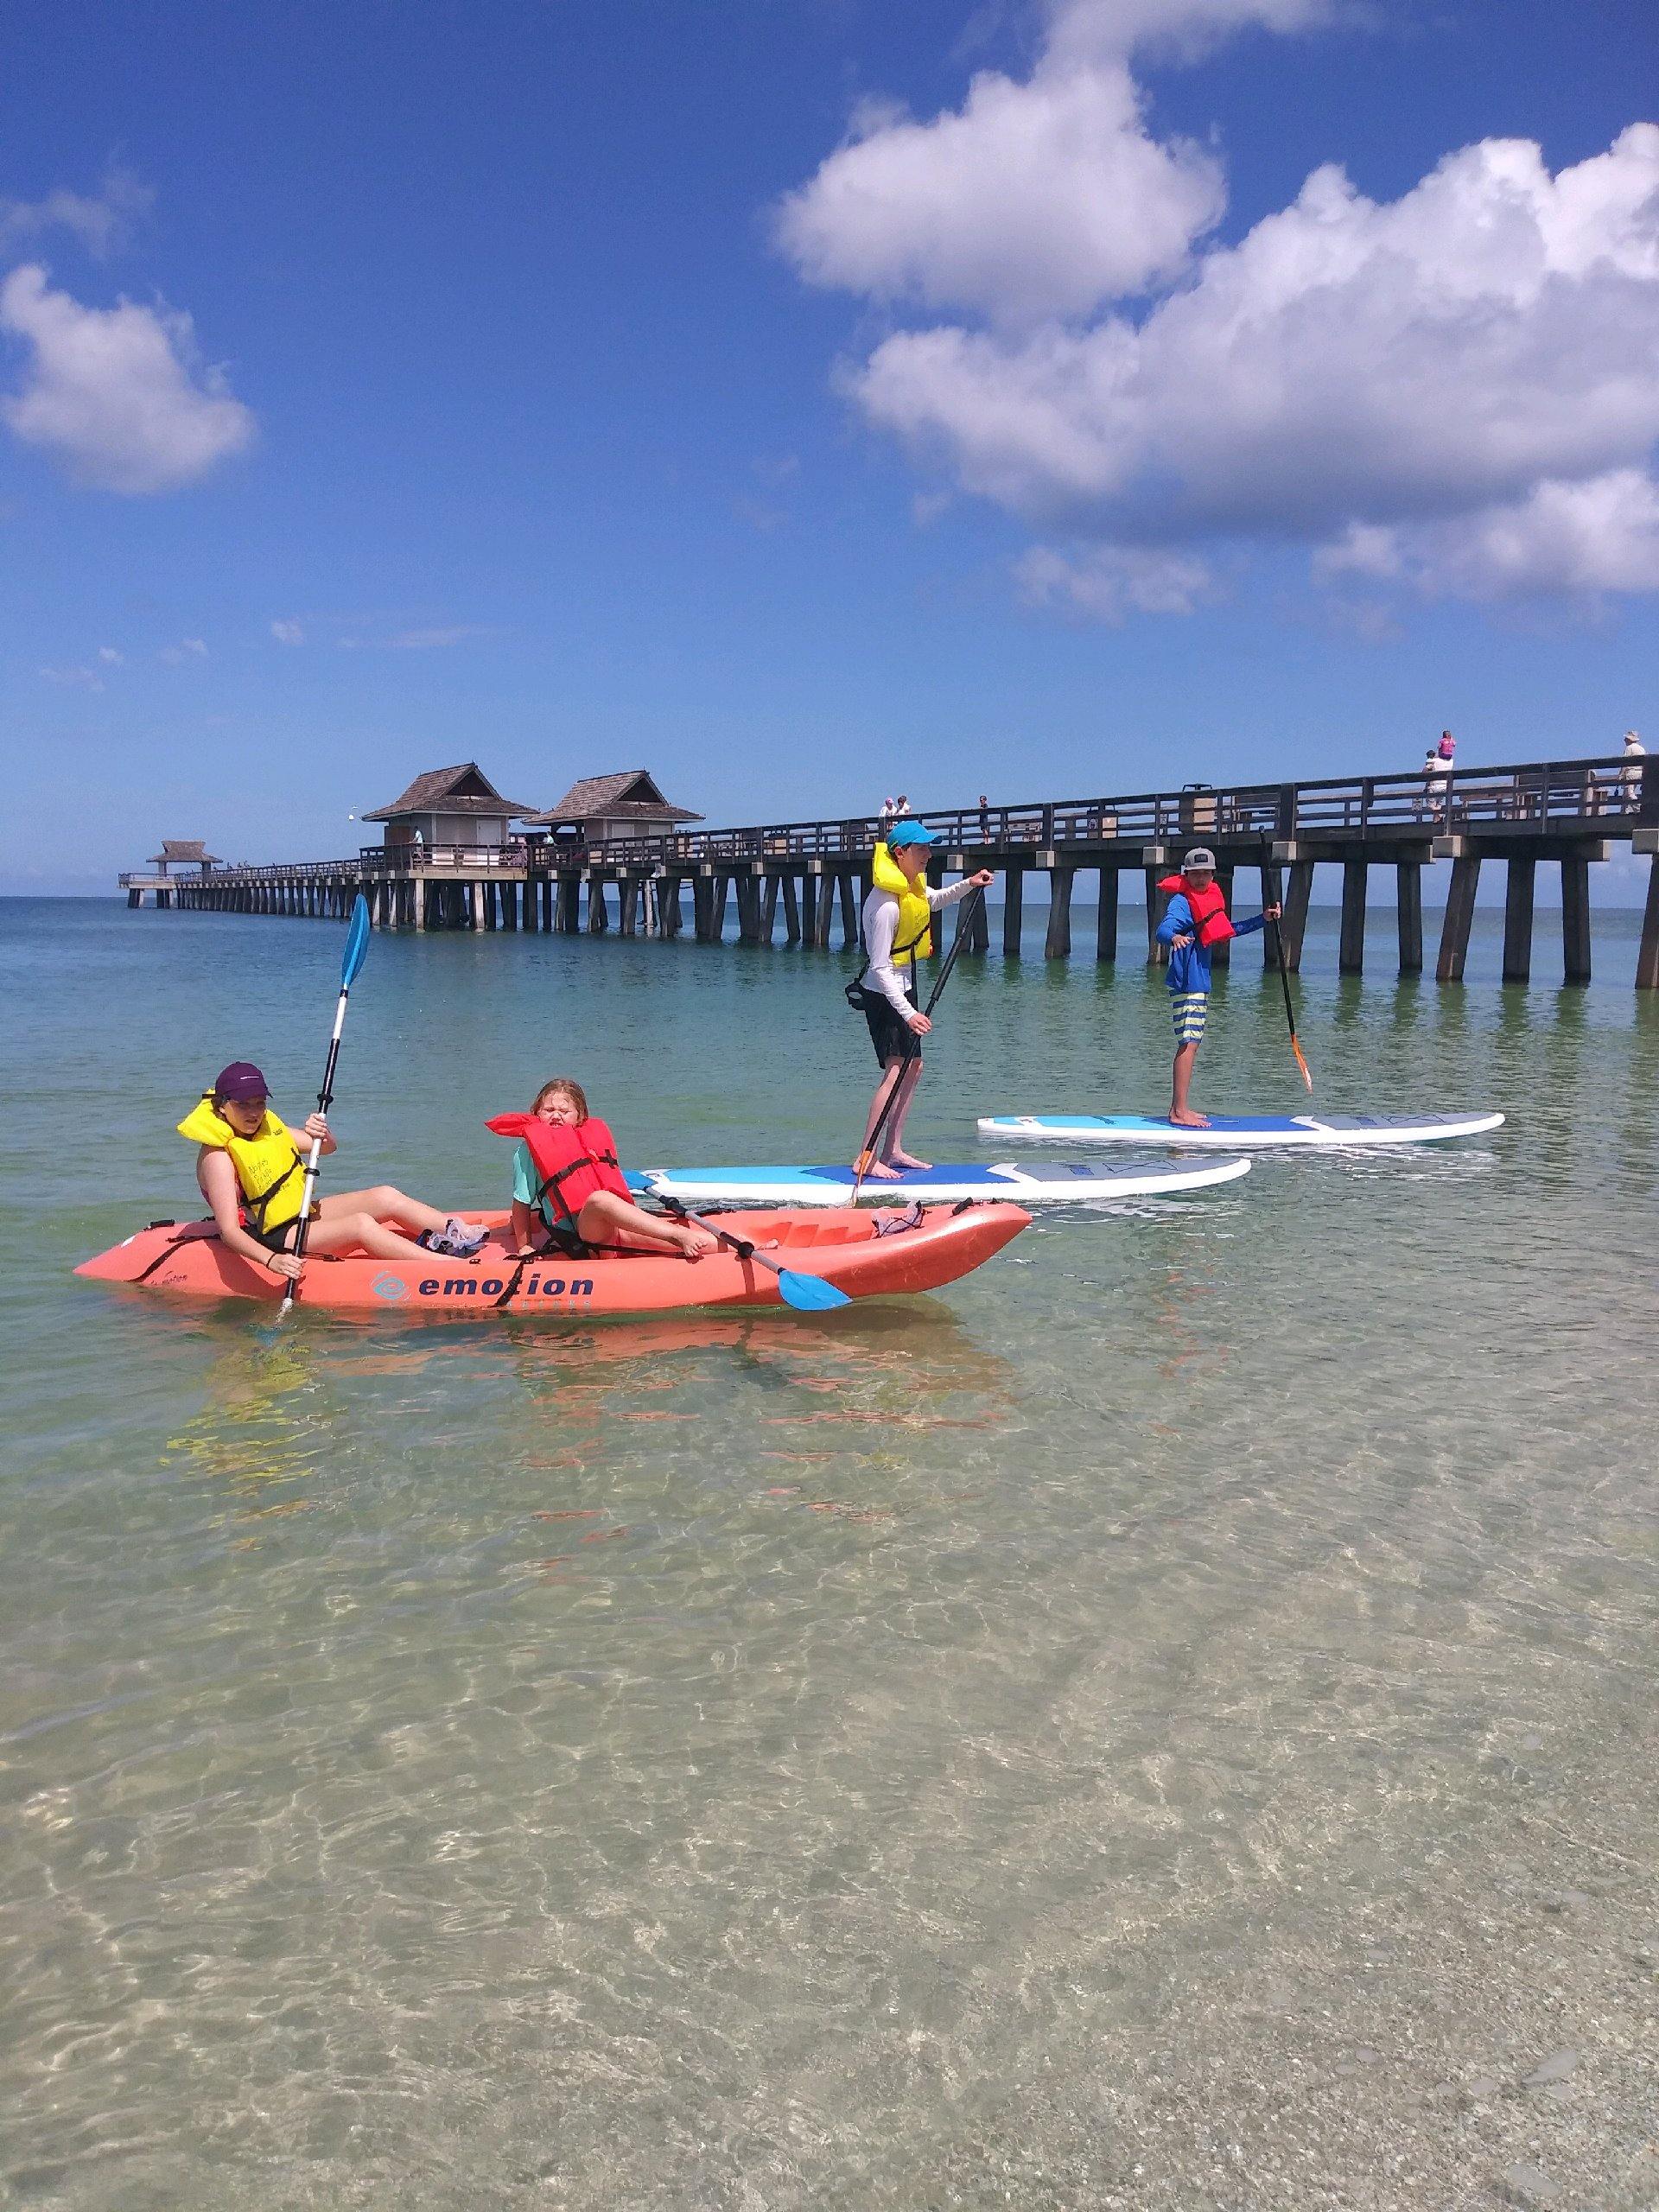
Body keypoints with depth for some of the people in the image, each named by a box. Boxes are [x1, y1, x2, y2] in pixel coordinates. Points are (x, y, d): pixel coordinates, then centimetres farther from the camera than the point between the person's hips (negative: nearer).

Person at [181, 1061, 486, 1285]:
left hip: (301, 1214, 9)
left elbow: (327, 1148, 11)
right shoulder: (218, 1156, -19)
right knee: (361, 1225, -27)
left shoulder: (265, 1126, 5)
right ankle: (455, 1266, -35)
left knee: (385, 1196, -7)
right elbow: (229, 1232, -26)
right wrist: (272, 1260, -42)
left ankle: (468, 1234, -11)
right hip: (271, 1239, -9)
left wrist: (321, 1134, -15)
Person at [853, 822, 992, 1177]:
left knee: (913, 1066, 13)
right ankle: (866, 1158, -17)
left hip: (903, 986, 10)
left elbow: (935, 900, 29)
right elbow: (880, 968, -27)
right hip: (883, 992, -10)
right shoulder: (887, 904, -26)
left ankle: (893, 1150, 20)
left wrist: (968, 885, 10)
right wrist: (908, 1012, -32)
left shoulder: (914, 885, 4)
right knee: (896, 1069, -17)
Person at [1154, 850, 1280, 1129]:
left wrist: (1263, 919, 27)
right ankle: (1179, 1112, -16)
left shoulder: (1208, 899, 16)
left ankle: (1179, 1108, 17)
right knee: (1188, 1044, -14)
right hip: (1186, 984, -10)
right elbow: (1163, 929, -32)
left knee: (1191, 1044, 12)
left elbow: (1228, 930, 31)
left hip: (1199, 984, 10)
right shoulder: (1181, 902, -13)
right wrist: (1174, 937, -55)